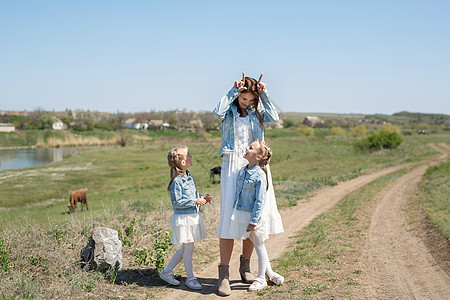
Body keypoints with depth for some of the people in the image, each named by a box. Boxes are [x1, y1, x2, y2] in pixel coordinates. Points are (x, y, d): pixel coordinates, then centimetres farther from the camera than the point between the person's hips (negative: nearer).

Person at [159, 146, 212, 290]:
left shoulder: (189, 177, 9)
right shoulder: (177, 181, -18)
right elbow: (177, 202, -20)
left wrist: (202, 198, 4)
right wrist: (195, 201, -21)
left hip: (193, 216, 9)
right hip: (183, 218, -9)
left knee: (185, 248, 15)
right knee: (188, 248, 1)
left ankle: (167, 272, 26)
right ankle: (190, 278, 16)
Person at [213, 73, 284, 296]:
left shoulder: (256, 112, 11)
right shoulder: (230, 112, 3)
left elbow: (274, 118, -8)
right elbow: (218, 112, -21)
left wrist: (264, 95, -8)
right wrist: (233, 91, -14)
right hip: (233, 165, -4)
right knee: (230, 218, -8)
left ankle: (245, 267, 23)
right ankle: (224, 275, -5)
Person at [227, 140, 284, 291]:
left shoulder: (259, 175, -18)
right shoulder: (242, 171, 5)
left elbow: (260, 201, -18)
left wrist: (253, 221, -18)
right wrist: (235, 213, 17)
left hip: (253, 215, -7)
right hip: (240, 212, 7)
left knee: (259, 245, 8)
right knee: (258, 246, 17)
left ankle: (261, 279, 20)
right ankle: (269, 273, 32)